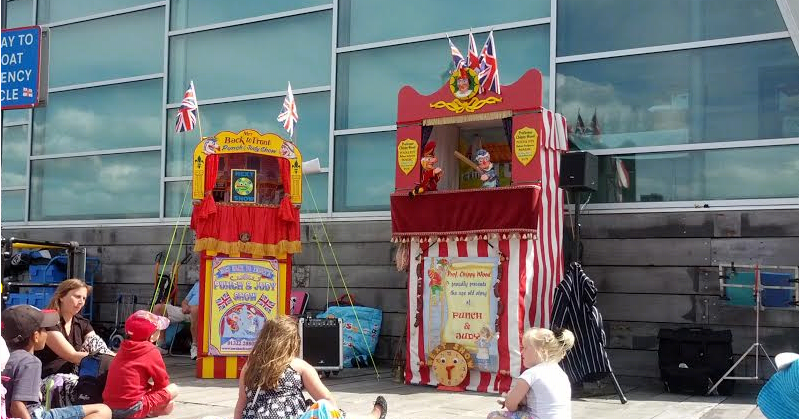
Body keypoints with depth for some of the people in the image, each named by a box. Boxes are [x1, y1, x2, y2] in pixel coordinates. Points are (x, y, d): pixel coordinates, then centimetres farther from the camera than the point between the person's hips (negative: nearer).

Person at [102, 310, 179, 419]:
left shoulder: (123, 349, 12)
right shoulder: (151, 352, -8)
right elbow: (163, 382, 2)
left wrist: (149, 388, 23)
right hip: (132, 410, -8)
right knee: (173, 389, 4)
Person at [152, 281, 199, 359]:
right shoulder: (197, 284, 31)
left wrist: (190, 308, -17)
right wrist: (184, 305, 5)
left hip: (199, 312, -8)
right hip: (186, 311, 8)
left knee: (195, 309, -44)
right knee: (158, 307, -7)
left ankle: (195, 346, -35)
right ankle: (161, 345, -12)